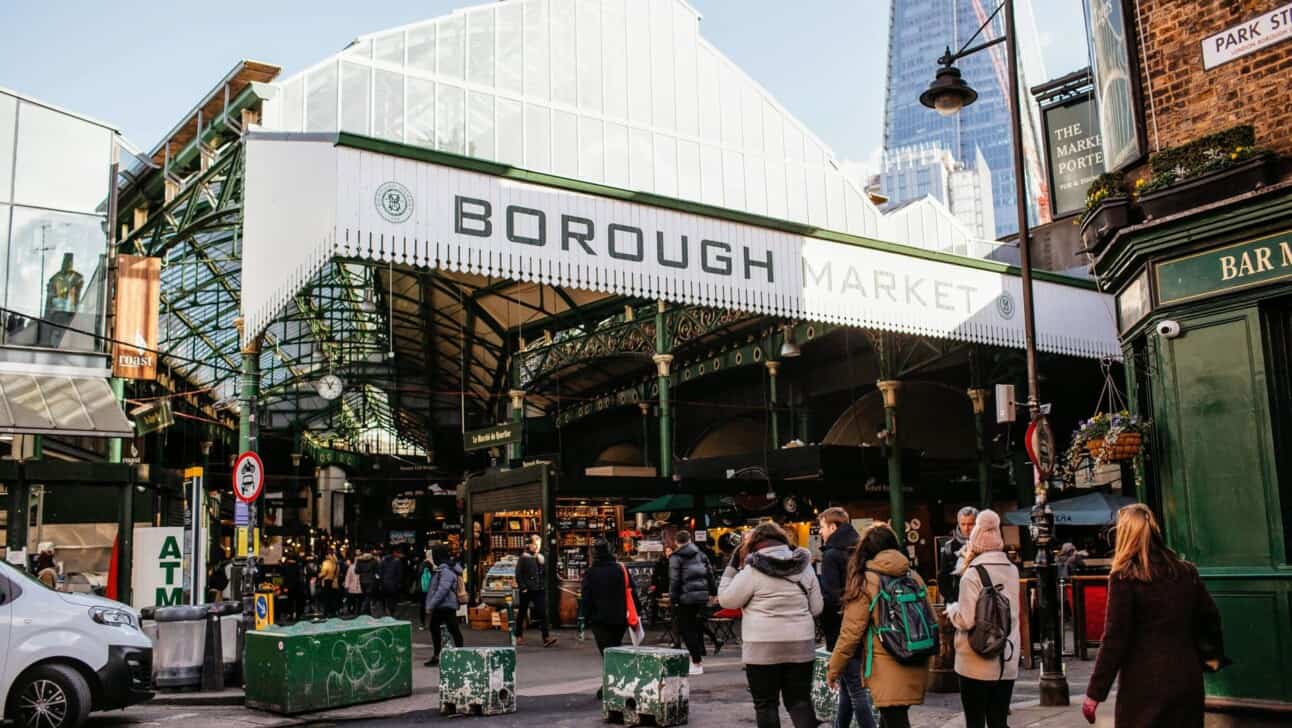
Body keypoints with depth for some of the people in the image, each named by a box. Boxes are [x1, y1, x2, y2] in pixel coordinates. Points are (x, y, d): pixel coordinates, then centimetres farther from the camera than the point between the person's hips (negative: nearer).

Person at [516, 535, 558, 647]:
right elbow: (518, 574, -8)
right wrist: (522, 587, -13)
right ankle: (519, 636, 24)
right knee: (522, 613, 9)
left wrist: (544, 586, 0)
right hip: (527, 590, -3)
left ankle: (546, 638, -13)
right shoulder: (524, 557, -5)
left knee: (542, 612, -7)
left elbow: (545, 574, 14)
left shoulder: (541, 557, 9)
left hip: (539, 590, 3)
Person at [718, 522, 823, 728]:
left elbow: (726, 600, -1)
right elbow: (816, 608, 10)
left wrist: (732, 567, 7)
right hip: (800, 644, 4)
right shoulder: (805, 566, 6)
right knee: (800, 701, 12)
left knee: (766, 704, 7)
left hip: (763, 647, -4)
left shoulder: (753, 570, -8)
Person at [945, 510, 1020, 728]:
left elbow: (966, 620, -20)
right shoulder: (1012, 570, 5)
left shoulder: (973, 574, -13)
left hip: (977, 664, -5)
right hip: (1007, 663, 5)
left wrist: (951, 609, 2)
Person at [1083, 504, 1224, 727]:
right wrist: (1213, 656, 30)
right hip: (1187, 679, 5)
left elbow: (1115, 639, -12)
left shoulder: (1124, 578, -11)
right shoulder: (1187, 571, 5)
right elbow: (1210, 618, 13)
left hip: (1144, 684, -5)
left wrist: (1095, 692, -8)